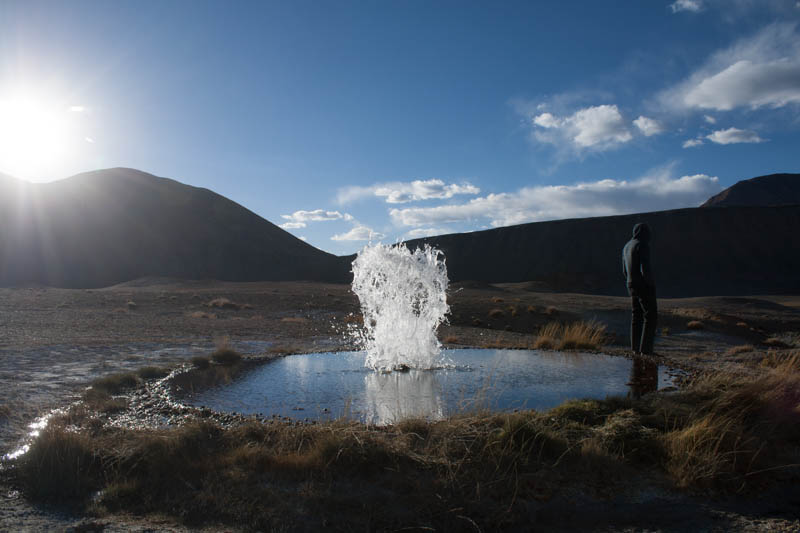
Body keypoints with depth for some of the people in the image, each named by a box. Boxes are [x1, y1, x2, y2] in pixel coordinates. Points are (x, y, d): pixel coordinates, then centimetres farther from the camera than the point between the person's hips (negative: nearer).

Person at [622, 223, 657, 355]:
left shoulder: (627, 247, 13)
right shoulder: (643, 246, -14)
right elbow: (645, 269, -23)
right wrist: (651, 284, -11)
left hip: (632, 285, 8)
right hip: (644, 286, -8)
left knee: (636, 316, 12)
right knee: (650, 316, -2)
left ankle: (635, 348, 13)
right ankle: (646, 348, -4)